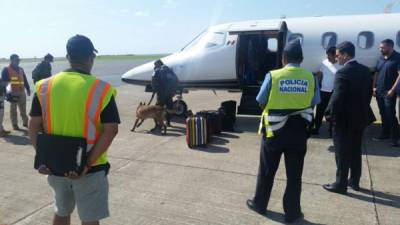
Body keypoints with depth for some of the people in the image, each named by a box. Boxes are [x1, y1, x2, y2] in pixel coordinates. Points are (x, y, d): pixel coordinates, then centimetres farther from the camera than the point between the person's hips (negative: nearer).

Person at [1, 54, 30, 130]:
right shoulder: (6, 70, 0)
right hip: (13, 92, -5)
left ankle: (25, 122, 20)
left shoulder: (21, 69, 17)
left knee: (23, 108, 10)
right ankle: (14, 124, 6)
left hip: (22, 92, 5)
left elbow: (25, 80, 21)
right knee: (13, 109, 1)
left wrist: (28, 89, 18)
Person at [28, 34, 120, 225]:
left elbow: (34, 126, 0)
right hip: (89, 168, -4)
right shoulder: (101, 89, -13)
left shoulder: (45, 86, -1)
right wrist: (88, 163, -17)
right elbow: (111, 130, -19)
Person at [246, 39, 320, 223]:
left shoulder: (273, 76, -11)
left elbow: (261, 103, -4)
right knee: (294, 174, 13)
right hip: (298, 132, 2)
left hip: (274, 131, -1)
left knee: (267, 171, 15)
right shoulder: (310, 78, -5)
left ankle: (259, 204, 31)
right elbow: (313, 104, 4)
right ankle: (292, 212, 24)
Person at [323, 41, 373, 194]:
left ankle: (340, 185, 13)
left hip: (344, 119, -8)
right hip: (360, 118, 8)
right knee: (355, 152, 18)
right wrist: (362, 109, 18)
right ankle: (354, 181, 31)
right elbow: (369, 93, 11)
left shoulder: (343, 73, -20)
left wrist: (330, 114, -10)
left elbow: (337, 98, -23)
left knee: (342, 154, 3)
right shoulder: (365, 70, 5)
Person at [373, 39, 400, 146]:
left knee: (390, 115, -6)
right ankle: (385, 133, 26)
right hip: (379, 91, 6)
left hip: (389, 92, -6)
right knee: (383, 114, 14)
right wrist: (374, 87, 7)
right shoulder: (381, 58, 11)